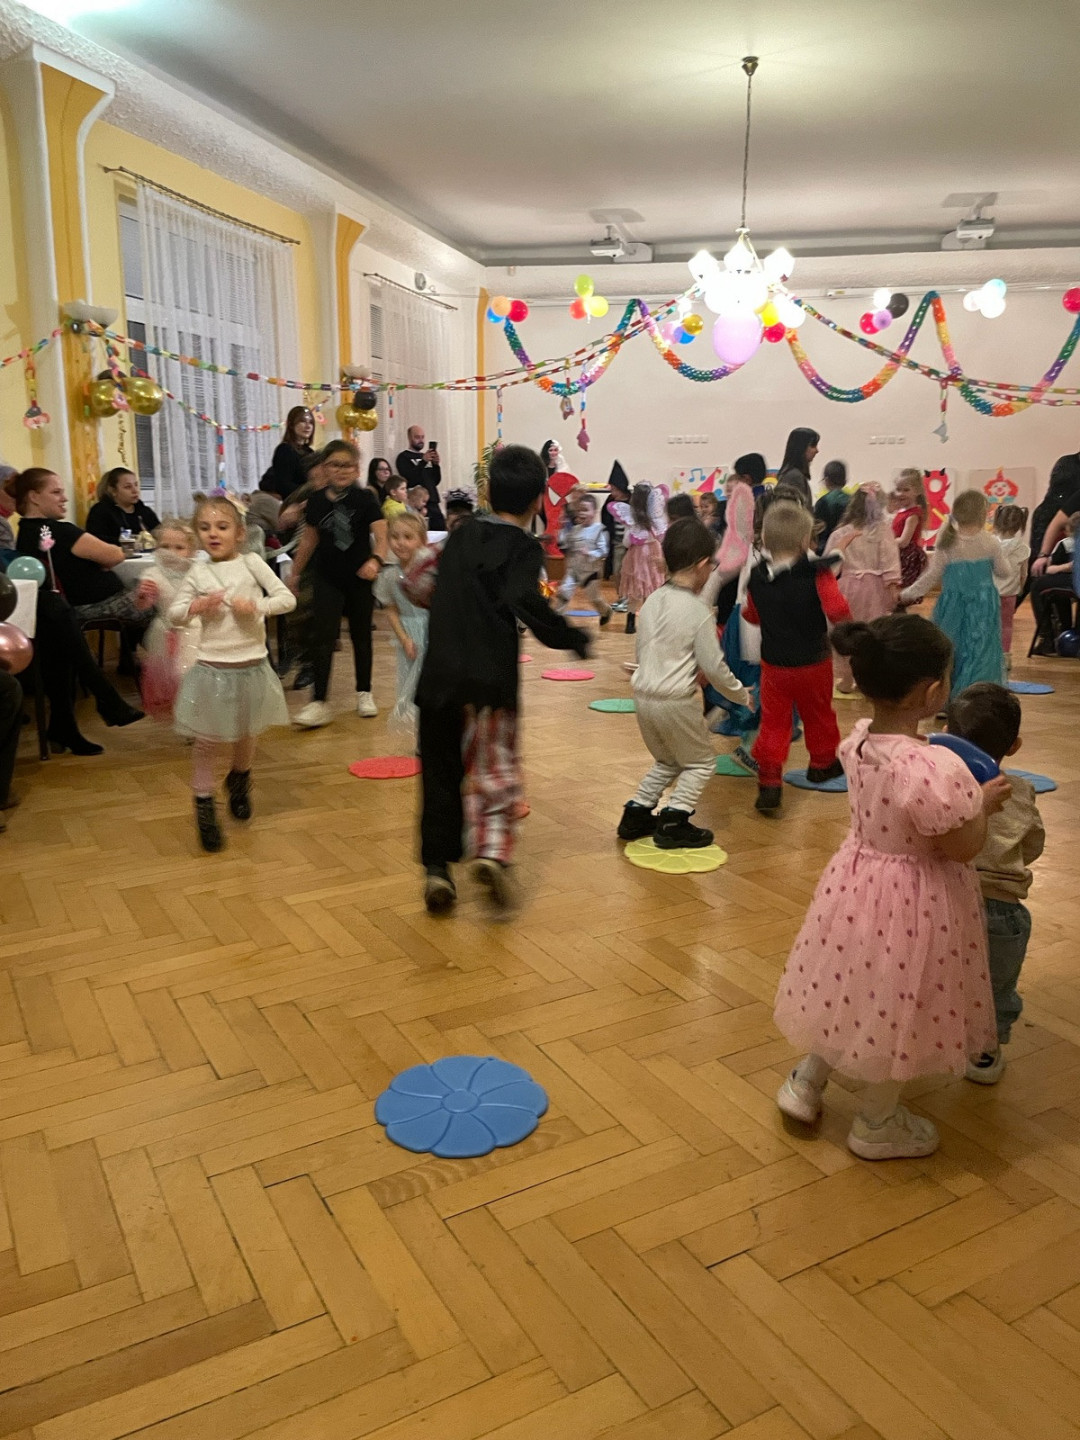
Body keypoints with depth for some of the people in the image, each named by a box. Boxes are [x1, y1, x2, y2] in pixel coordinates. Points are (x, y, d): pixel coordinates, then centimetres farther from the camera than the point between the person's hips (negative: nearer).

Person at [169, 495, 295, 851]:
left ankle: (239, 782, 46)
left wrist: (256, 606, -20)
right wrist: (196, 607, -14)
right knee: (206, 740, 1)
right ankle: (204, 806, 14)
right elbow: (174, 614, 5)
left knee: (245, 735, 18)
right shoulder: (197, 574, 1)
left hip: (250, 665, 0)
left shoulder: (251, 563, -2)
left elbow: (288, 598, -6)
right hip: (211, 667, 0)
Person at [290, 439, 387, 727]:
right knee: (322, 637, -8)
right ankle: (318, 702, -7)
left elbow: (381, 536, -17)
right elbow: (309, 540, 11)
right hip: (327, 578, 1)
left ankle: (364, 693, 28)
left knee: (361, 635, 12)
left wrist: (376, 560, -36)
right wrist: (295, 574, 15)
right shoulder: (316, 501, 0)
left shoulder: (365, 499, -9)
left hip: (360, 577, -1)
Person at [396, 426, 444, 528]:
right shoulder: (403, 457, 2)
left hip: (433, 503, 6)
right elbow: (409, 480, -13)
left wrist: (436, 464, -2)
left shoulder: (426, 456, 18)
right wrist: (423, 461, -19)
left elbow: (436, 481, 14)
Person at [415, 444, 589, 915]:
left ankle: (436, 866, 9)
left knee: (440, 772, 12)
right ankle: (493, 850, -12)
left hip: (439, 673, 4)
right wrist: (574, 638, -12)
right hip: (490, 677, -4)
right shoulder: (524, 546, -3)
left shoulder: (460, 535, 13)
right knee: (495, 770, 8)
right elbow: (525, 601, -20)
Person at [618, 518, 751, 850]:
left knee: (667, 760, 27)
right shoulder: (698, 610, -14)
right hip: (676, 702, -7)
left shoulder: (652, 601, 6)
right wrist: (741, 695, 4)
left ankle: (635, 815, 23)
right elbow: (714, 667, -11)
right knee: (701, 762, 14)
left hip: (643, 695, 7)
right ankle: (673, 823, 6)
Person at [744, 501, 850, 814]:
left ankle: (769, 781, -2)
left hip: (774, 665, 2)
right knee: (818, 715, 21)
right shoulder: (817, 573, -19)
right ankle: (822, 764, 41)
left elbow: (752, 615, 7)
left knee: (773, 723, 7)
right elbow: (838, 611, -24)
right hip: (813, 663, -1)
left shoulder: (756, 576, -6)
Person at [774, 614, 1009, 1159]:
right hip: (912, 903, -6)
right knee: (895, 1004, 14)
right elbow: (963, 848, -20)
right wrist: (983, 803, -4)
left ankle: (805, 1081, 40)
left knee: (854, 989, 27)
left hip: (858, 880, 7)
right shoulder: (937, 769, -33)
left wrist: (965, 792, 8)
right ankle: (877, 1125, 35)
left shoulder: (857, 740, -8)